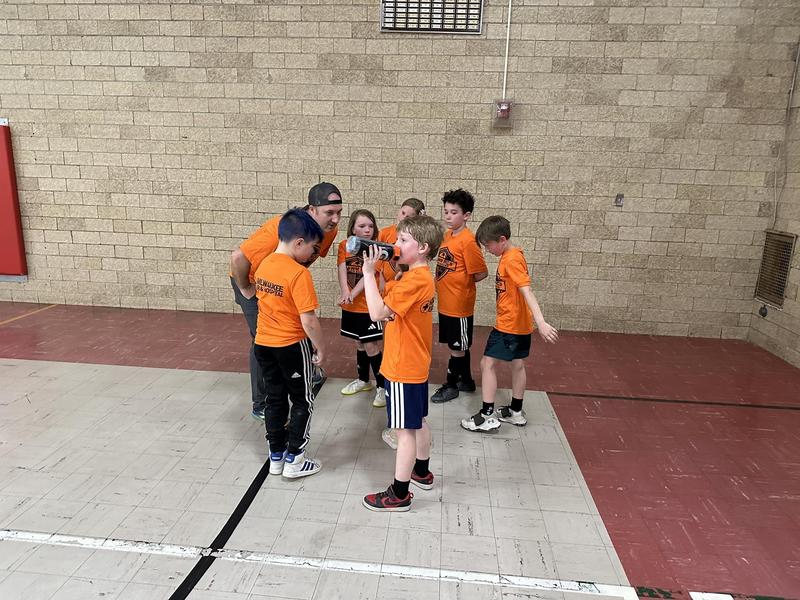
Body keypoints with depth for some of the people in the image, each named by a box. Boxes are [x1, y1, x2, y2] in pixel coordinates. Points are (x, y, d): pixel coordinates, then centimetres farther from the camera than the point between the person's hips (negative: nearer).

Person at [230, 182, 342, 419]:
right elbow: (238, 257, -36)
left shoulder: (330, 231, -17)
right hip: (253, 282, -6)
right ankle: (261, 406, 8)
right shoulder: (281, 228, -40)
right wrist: (245, 290, -21)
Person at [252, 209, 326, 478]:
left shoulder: (263, 265, 2)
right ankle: (293, 460, 15)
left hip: (263, 343, 7)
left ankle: (276, 456, 28)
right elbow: (308, 320, -22)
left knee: (275, 399, 18)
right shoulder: (299, 273, -21)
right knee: (303, 401, 10)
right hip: (292, 346, -7)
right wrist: (320, 347, -10)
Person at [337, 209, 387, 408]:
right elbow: (342, 270, -10)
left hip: (369, 306, -4)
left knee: (371, 347, -3)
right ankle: (363, 380, 35)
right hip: (351, 307, 4)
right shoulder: (344, 245, 1)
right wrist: (345, 293, -26)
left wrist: (353, 294, -30)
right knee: (359, 344, 18)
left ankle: (382, 386, 10)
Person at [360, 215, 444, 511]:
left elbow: (377, 312, -30)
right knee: (418, 422, 23)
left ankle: (399, 494, 14)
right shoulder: (422, 276, 7)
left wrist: (369, 272, -26)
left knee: (405, 430, 1)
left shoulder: (414, 280, -24)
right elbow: (388, 297, 11)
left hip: (403, 369, -10)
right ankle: (422, 472, 41)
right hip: (416, 365, 10)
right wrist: (376, 270, -1)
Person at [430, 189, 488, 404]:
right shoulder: (447, 235, 6)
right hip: (445, 303, 8)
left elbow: (482, 273, -17)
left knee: (458, 346, 8)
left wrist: (462, 282, -4)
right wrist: (440, 283, 4)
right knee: (458, 345, 20)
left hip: (459, 305, -8)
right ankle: (466, 380, 35)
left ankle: (451, 386, 23)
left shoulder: (467, 241, -19)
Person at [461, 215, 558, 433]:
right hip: (520, 324, 10)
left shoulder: (511, 260, -20)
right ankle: (515, 412, 31)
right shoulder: (511, 255, 9)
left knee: (487, 364, -4)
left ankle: (487, 416, 2)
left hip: (508, 325, -10)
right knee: (517, 365, 17)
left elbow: (527, 292, -30)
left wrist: (541, 322, -37)